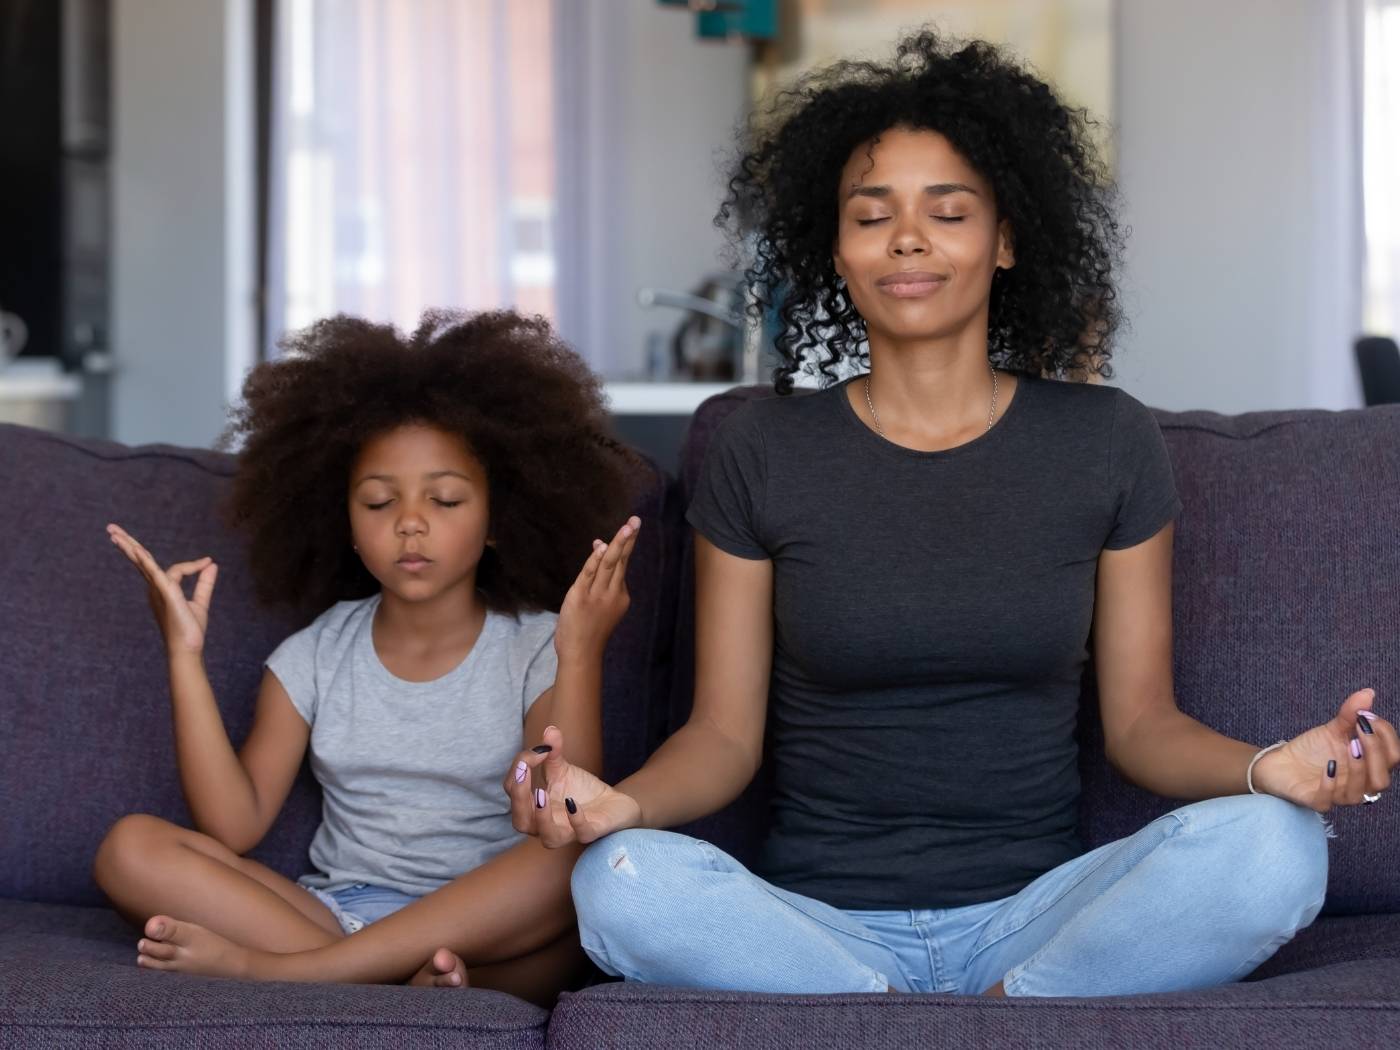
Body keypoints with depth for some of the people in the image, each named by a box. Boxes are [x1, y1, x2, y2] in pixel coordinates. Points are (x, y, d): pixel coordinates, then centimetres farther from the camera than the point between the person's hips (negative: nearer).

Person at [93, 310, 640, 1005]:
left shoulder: (535, 649, 0)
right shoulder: (315, 656, 8)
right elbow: (233, 827, -2)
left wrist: (580, 655, -24)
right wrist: (185, 654, -5)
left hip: (486, 924, -3)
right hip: (332, 910, 3)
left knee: (579, 865, -35)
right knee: (131, 849, -16)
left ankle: (272, 968, -31)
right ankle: (409, 976, -29)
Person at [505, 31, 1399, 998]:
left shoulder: (1107, 442, 6)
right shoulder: (763, 453, 4)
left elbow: (1140, 718, 7)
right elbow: (726, 733, 3)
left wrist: (1267, 769, -15)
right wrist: (621, 803, -19)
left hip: (1035, 915, 0)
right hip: (814, 921, 0)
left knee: (1274, 848, -28)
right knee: (621, 882, -32)